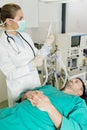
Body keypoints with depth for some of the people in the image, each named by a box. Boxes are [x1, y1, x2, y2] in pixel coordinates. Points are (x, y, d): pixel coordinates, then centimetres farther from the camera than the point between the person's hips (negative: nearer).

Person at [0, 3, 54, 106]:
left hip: (35, 84, 5)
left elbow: (37, 56, 9)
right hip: (19, 90, -5)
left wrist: (47, 45, -6)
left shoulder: (26, 36, 0)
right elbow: (10, 74, -19)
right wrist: (32, 65, -25)